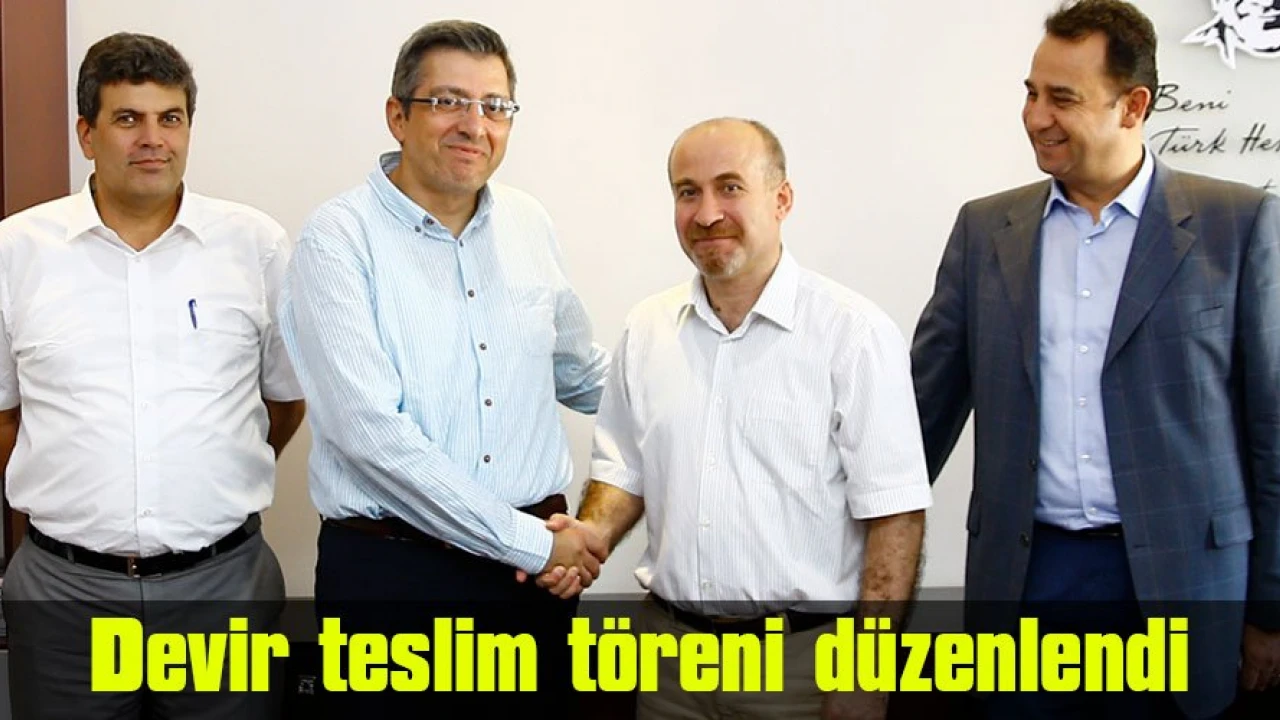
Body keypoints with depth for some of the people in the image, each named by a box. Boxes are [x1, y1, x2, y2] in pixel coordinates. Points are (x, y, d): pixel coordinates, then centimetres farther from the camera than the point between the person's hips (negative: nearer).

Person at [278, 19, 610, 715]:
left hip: (536, 563, 5)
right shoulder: (339, 238, -9)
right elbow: (371, 431, -18)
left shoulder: (528, 225, 7)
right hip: (389, 573, -4)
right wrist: (531, 542, -15)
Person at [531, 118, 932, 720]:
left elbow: (895, 514, -12)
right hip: (669, 650, 5)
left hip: (804, 657, -4)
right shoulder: (645, 329, 4)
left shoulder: (854, 332, -11)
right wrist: (587, 539, -6)